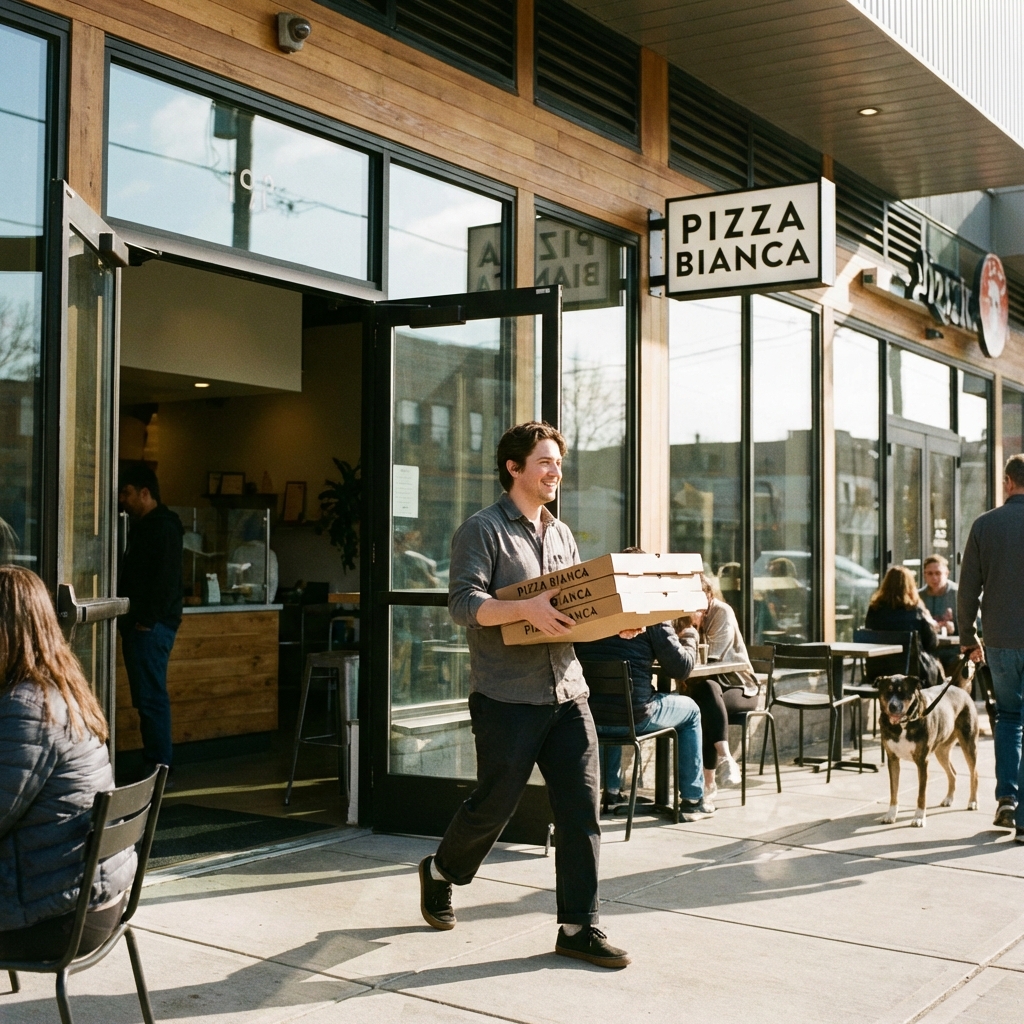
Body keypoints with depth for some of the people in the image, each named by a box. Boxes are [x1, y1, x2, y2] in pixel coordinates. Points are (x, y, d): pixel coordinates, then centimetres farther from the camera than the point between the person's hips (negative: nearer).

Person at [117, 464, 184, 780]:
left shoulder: (163, 527, -11)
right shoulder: (143, 527, 20)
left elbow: (165, 579, -19)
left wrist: (147, 620, -19)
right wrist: (129, 619, 15)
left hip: (152, 626, -10)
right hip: (139, 625, 10)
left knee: (151, 698, -8)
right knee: (147, 698, 11)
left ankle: (159, 767, -5)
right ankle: (152, 763, 15)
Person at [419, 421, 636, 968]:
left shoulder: (560, 533, 17)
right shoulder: (482, 529, -5)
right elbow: (464, 602, -16)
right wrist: (525, 608, -31)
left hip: (568, 693, 6)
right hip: (507, 699, -6)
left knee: (581, 808, 0)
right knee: (493, 804, 6)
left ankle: (579, 927, 8)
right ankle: (440, 873, 35)